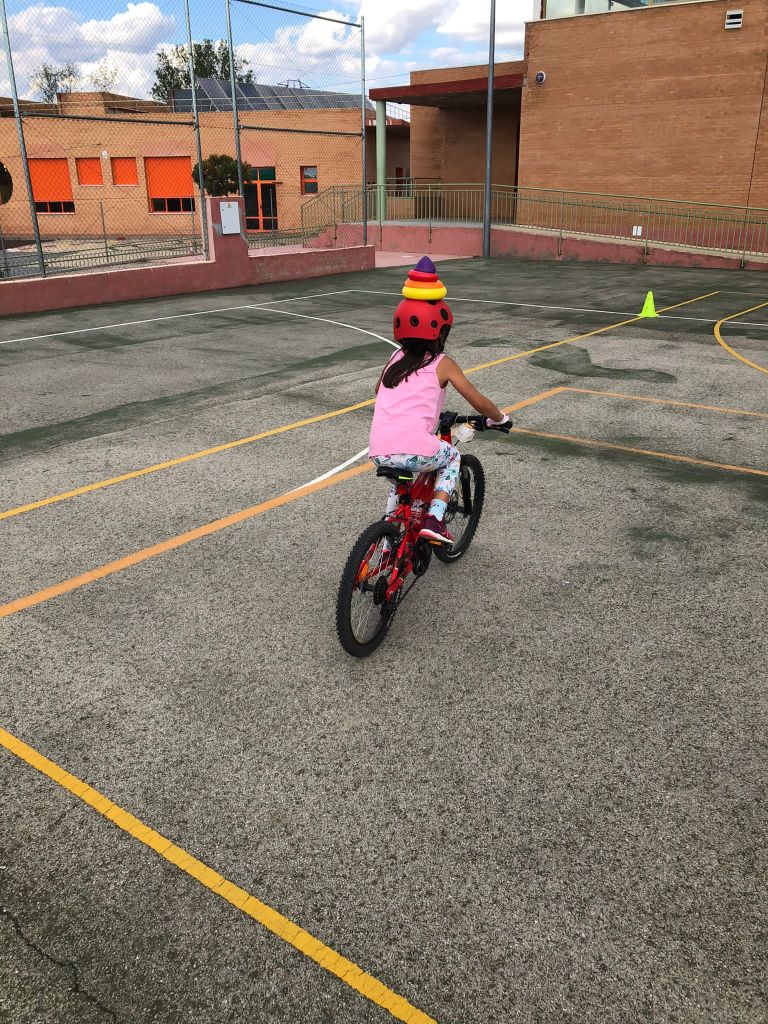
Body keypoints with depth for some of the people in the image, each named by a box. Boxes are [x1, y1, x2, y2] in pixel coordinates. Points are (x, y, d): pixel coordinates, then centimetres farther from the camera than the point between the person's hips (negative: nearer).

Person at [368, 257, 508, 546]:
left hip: (379, 453, 5)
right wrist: (499, 418, 27)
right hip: (417, 450, -4)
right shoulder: (442, 364, 7)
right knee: (451, 457, 27)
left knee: (401, 473, 37)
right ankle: (434, 519, 10)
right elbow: (480, 403, 7)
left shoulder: (395, 359, 20)